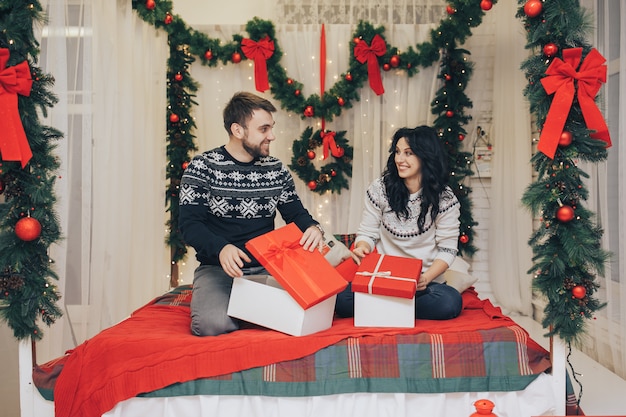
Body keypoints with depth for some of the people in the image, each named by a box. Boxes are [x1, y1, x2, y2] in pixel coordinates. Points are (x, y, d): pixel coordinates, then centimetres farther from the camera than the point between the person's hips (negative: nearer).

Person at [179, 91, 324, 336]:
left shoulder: (276, 169, 8)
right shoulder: (202, 167, -4)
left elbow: (295, 212, 12)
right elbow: (189, 224, -10)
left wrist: (313, 228, -13)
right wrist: (221, 248, -30)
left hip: (266, 268, 3)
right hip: (218, 268, -3)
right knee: (212, 324, -32)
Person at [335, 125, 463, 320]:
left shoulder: (444, 199, -3)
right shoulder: (380, 188, 1)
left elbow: (447, 249, -2)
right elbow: (367, 233, 5)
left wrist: (426, 278, -19)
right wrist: (362, 247, -19)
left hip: (422, 283, 1)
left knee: (450, 302, -34)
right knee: (342, 299, -29)